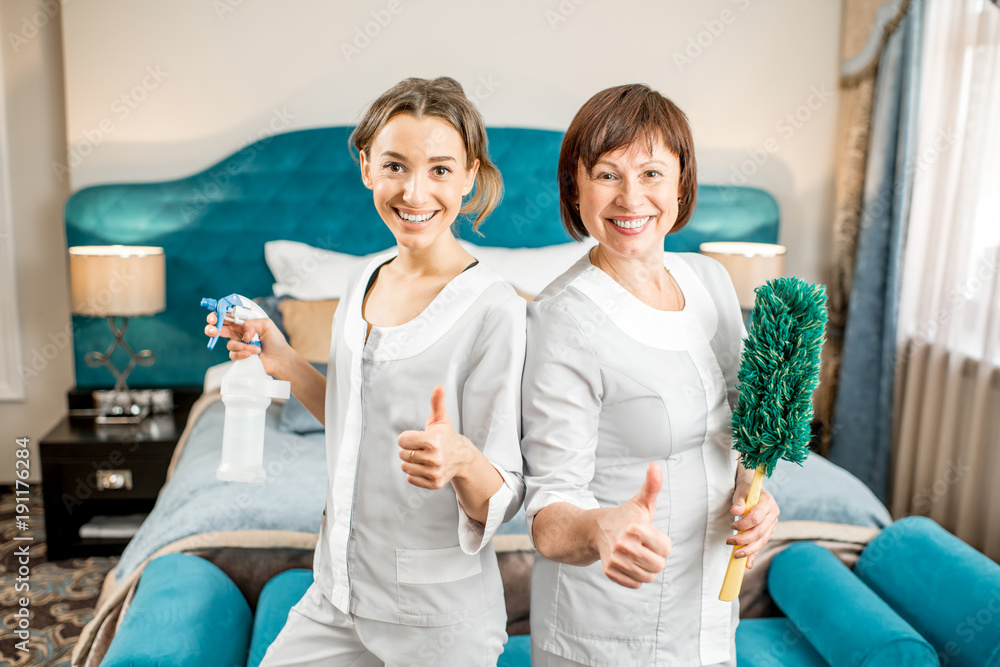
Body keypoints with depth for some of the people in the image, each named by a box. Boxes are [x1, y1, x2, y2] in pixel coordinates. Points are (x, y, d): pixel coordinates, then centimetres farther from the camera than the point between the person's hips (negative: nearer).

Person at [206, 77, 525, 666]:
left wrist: (461, 461, -38)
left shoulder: (493, 309, -20)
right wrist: (285, 364, 0)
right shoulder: (367, 281, 1)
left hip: (438, 616, -6)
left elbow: (503, 499, -17)